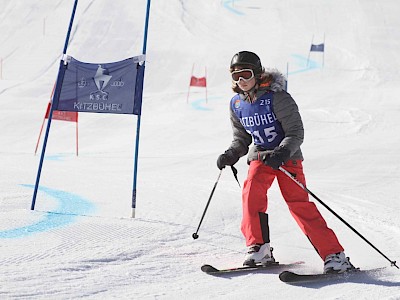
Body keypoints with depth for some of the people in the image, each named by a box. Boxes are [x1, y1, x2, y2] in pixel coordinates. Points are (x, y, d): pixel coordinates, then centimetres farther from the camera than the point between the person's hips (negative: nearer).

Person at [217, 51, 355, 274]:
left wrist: (281, 153, -33)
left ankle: (334, 256, -17)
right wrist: (230, 155, -4)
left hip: (287, 155, -5)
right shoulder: (237, 104, 3)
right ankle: (259, 249, -10)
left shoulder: (276, 98, -16)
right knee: (252, 193, -22)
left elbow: (296, 133, -17)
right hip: (260, 155, 5)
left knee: (299, 203, -17)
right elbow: (241, 139, 16)